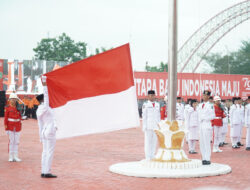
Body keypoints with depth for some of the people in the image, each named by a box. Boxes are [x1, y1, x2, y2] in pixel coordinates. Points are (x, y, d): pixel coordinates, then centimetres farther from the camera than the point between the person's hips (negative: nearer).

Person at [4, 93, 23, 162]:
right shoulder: (8, 108, -2)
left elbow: (20, 117, 12)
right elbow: (6, 118, -3)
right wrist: (6, 128, -7)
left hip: (17, 127, 3)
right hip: (10, 127, -3)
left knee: (16, 142, 4)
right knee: (11, 142, -2)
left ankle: (15, 156, 8)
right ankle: (11, 157, 3)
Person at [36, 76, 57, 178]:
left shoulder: (38, 111, 10)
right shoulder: (45, 107, -14)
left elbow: (40, 125, 13)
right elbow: (46, 96, -22)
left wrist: (41, 136, 16)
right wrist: (44, 85, -21)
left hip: (44, 132, 9)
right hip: (50, 132, -9)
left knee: (45, 152, 9)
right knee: (50, 152, -6)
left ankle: (43, 172, 9)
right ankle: (47, 172, -7)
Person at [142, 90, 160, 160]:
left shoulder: (157, 104, 12)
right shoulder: (145, 105, -3)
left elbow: (158, 115, 16)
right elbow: (144, 116, -5)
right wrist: (144, 126, -9)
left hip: (156, 126, 5)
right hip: (148, 126, -5)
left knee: (154, 141, 6)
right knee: (148, 141, -4)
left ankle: (152, 156, 13)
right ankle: (148, 157, 0)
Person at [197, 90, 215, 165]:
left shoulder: (210, 105, -7)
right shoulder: (200, 105, 14)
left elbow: (213, 116, -10)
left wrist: (204, 118, -9)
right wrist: (200, 120, 5)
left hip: (207, 125, -7)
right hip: (201, 125, 7)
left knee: (207, 142, -9)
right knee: (201, 143, 6)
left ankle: (207, 159, -7)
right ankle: (204, 159, 12)